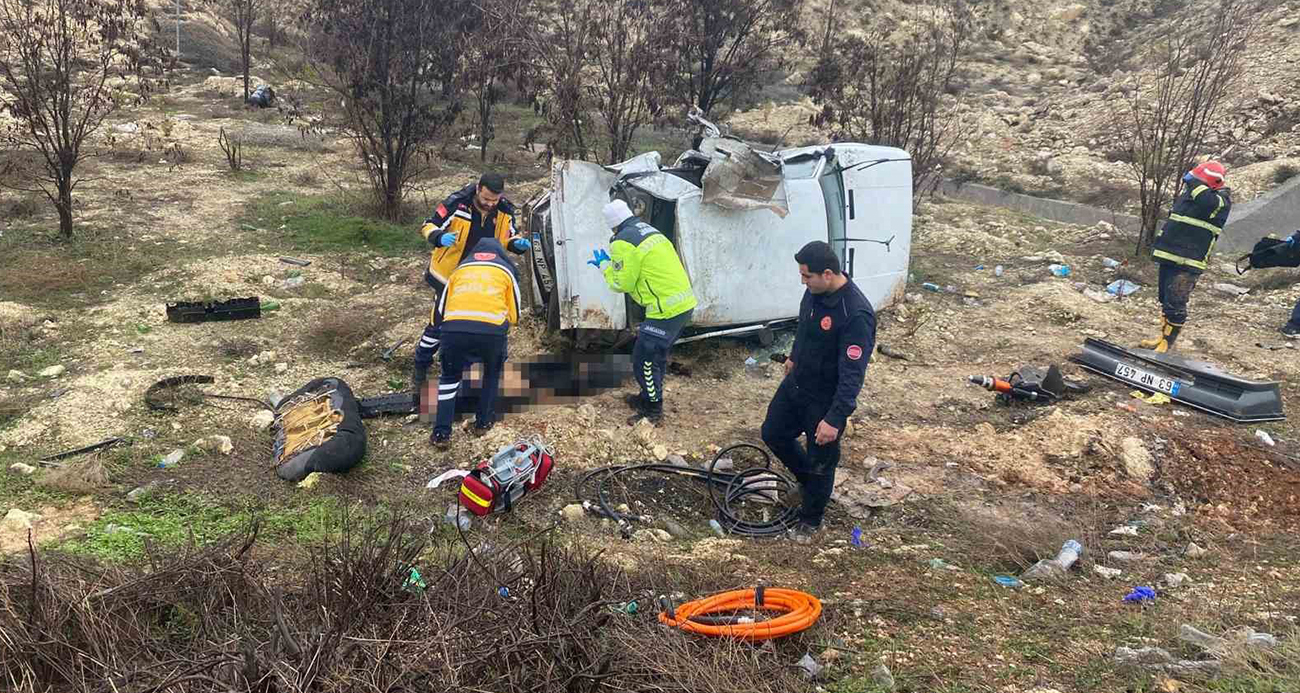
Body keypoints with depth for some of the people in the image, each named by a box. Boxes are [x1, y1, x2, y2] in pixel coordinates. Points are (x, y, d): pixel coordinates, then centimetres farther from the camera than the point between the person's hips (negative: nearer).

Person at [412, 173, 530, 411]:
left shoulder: (505, 211, -12)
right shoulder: (456, 205, -26)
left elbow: (510, 237, 5)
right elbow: (428, 226, -18)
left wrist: (518, 243, -19)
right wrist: (440, 237, -40)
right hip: (450, 276, -4)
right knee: (438, 324, 0)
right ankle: (419, 370, 19)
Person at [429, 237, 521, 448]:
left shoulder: (460, 269, 30)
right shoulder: (506, 270, 27)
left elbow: (438, 314, 29)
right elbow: (514, 314, 26)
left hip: (454, 327, 1)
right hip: (492, 329, -1)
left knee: (450, 377, 24)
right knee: (492, 373, 30)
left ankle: (441, 433, 15)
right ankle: (483, 422, 32)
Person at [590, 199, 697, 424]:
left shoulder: (623, 243, -12)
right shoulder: (651, 231, 16)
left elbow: (622, 284, -7)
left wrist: (605, 265, 8)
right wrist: (613, 262, 22)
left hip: (666, 309, -9)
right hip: (685, 303, 9)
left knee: (644, 359, 3)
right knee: (656, 355, 23)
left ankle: (653, 411, 12)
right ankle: (648, 397, 38)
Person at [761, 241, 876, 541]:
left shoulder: (856, 314, -33)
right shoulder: (815, 290, -8)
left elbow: (853, 374, -31)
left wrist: (835, 418, -32)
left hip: (826, 398, -8)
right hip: (797, 383, 8)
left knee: (820, 461, 10)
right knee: (773, 433, 22)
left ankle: (811, 519, 35)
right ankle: (810, 479, 46)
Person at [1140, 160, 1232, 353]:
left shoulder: (1221, 202, -11)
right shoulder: (1188, 194, 11)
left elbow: (1206, 200, -35)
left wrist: (1193, 181, -20)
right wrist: (1159, 243, 23)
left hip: (1188, 264, -8)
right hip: (1169, 256, 8)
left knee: (1175, 304, -8)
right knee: (1165, 300, 16)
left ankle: (1167, 343, 3)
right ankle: (1163, 336, 29)